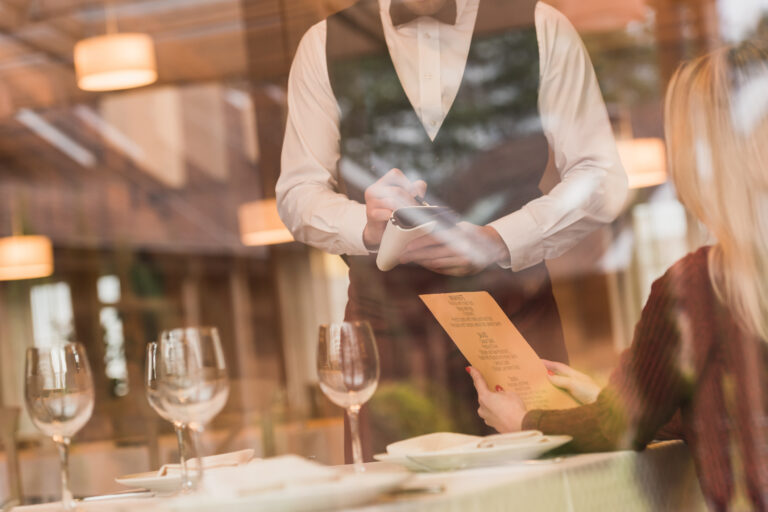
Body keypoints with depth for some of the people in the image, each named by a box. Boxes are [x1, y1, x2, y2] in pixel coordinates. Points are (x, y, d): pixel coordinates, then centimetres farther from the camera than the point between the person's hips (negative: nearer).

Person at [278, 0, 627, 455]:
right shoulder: (326, 45, 8)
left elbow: (601, 178, 1)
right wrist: (365, 226, -15)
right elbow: (298, 192, 7)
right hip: (387, 327, 1)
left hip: (517, 315, 0)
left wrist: (500, 240, -14)